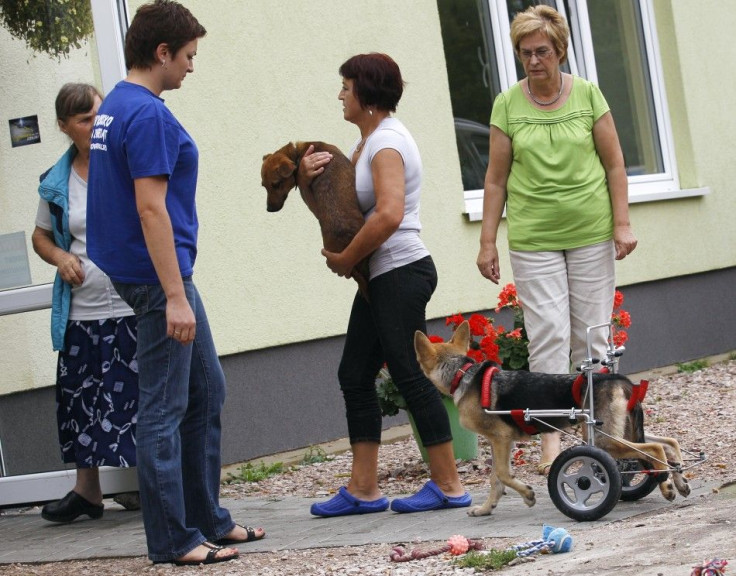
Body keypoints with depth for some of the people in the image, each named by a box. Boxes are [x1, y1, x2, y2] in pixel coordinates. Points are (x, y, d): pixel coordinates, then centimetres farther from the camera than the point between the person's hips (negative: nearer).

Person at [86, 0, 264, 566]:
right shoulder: (149, 115, -18)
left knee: (207, 392, 16)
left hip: (165, 275, 11)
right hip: (158, 277, -11)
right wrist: (174, 297, -23)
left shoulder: (116, 106, 14)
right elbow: (150, 208, -23)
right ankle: (173, 539, 3)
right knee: (165, 409, -4)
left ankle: (207, 518, 24)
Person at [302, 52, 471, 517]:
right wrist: (311, 173, 1)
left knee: (410, 375, -7)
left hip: (402, 273, -10)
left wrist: (345, 259, -16)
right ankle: (363, 489, 12)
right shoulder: (368, 140, 17)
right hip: (382, 278, 10)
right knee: (355, 375, 9)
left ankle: (449, 486, 0)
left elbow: (388, 216, -26)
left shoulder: (387, 142, -14)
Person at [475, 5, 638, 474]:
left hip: (591, 233, 1)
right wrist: (488, 242, 2)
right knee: (548, 335, -7)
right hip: (533, 237, -1)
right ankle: (551, 437, -7)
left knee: (592, 332, 5)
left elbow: (614, 164, 5)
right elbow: (496, 179, 5)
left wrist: (622, 223, -1)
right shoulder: (507, 105, 2)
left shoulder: (588, 94, 2)